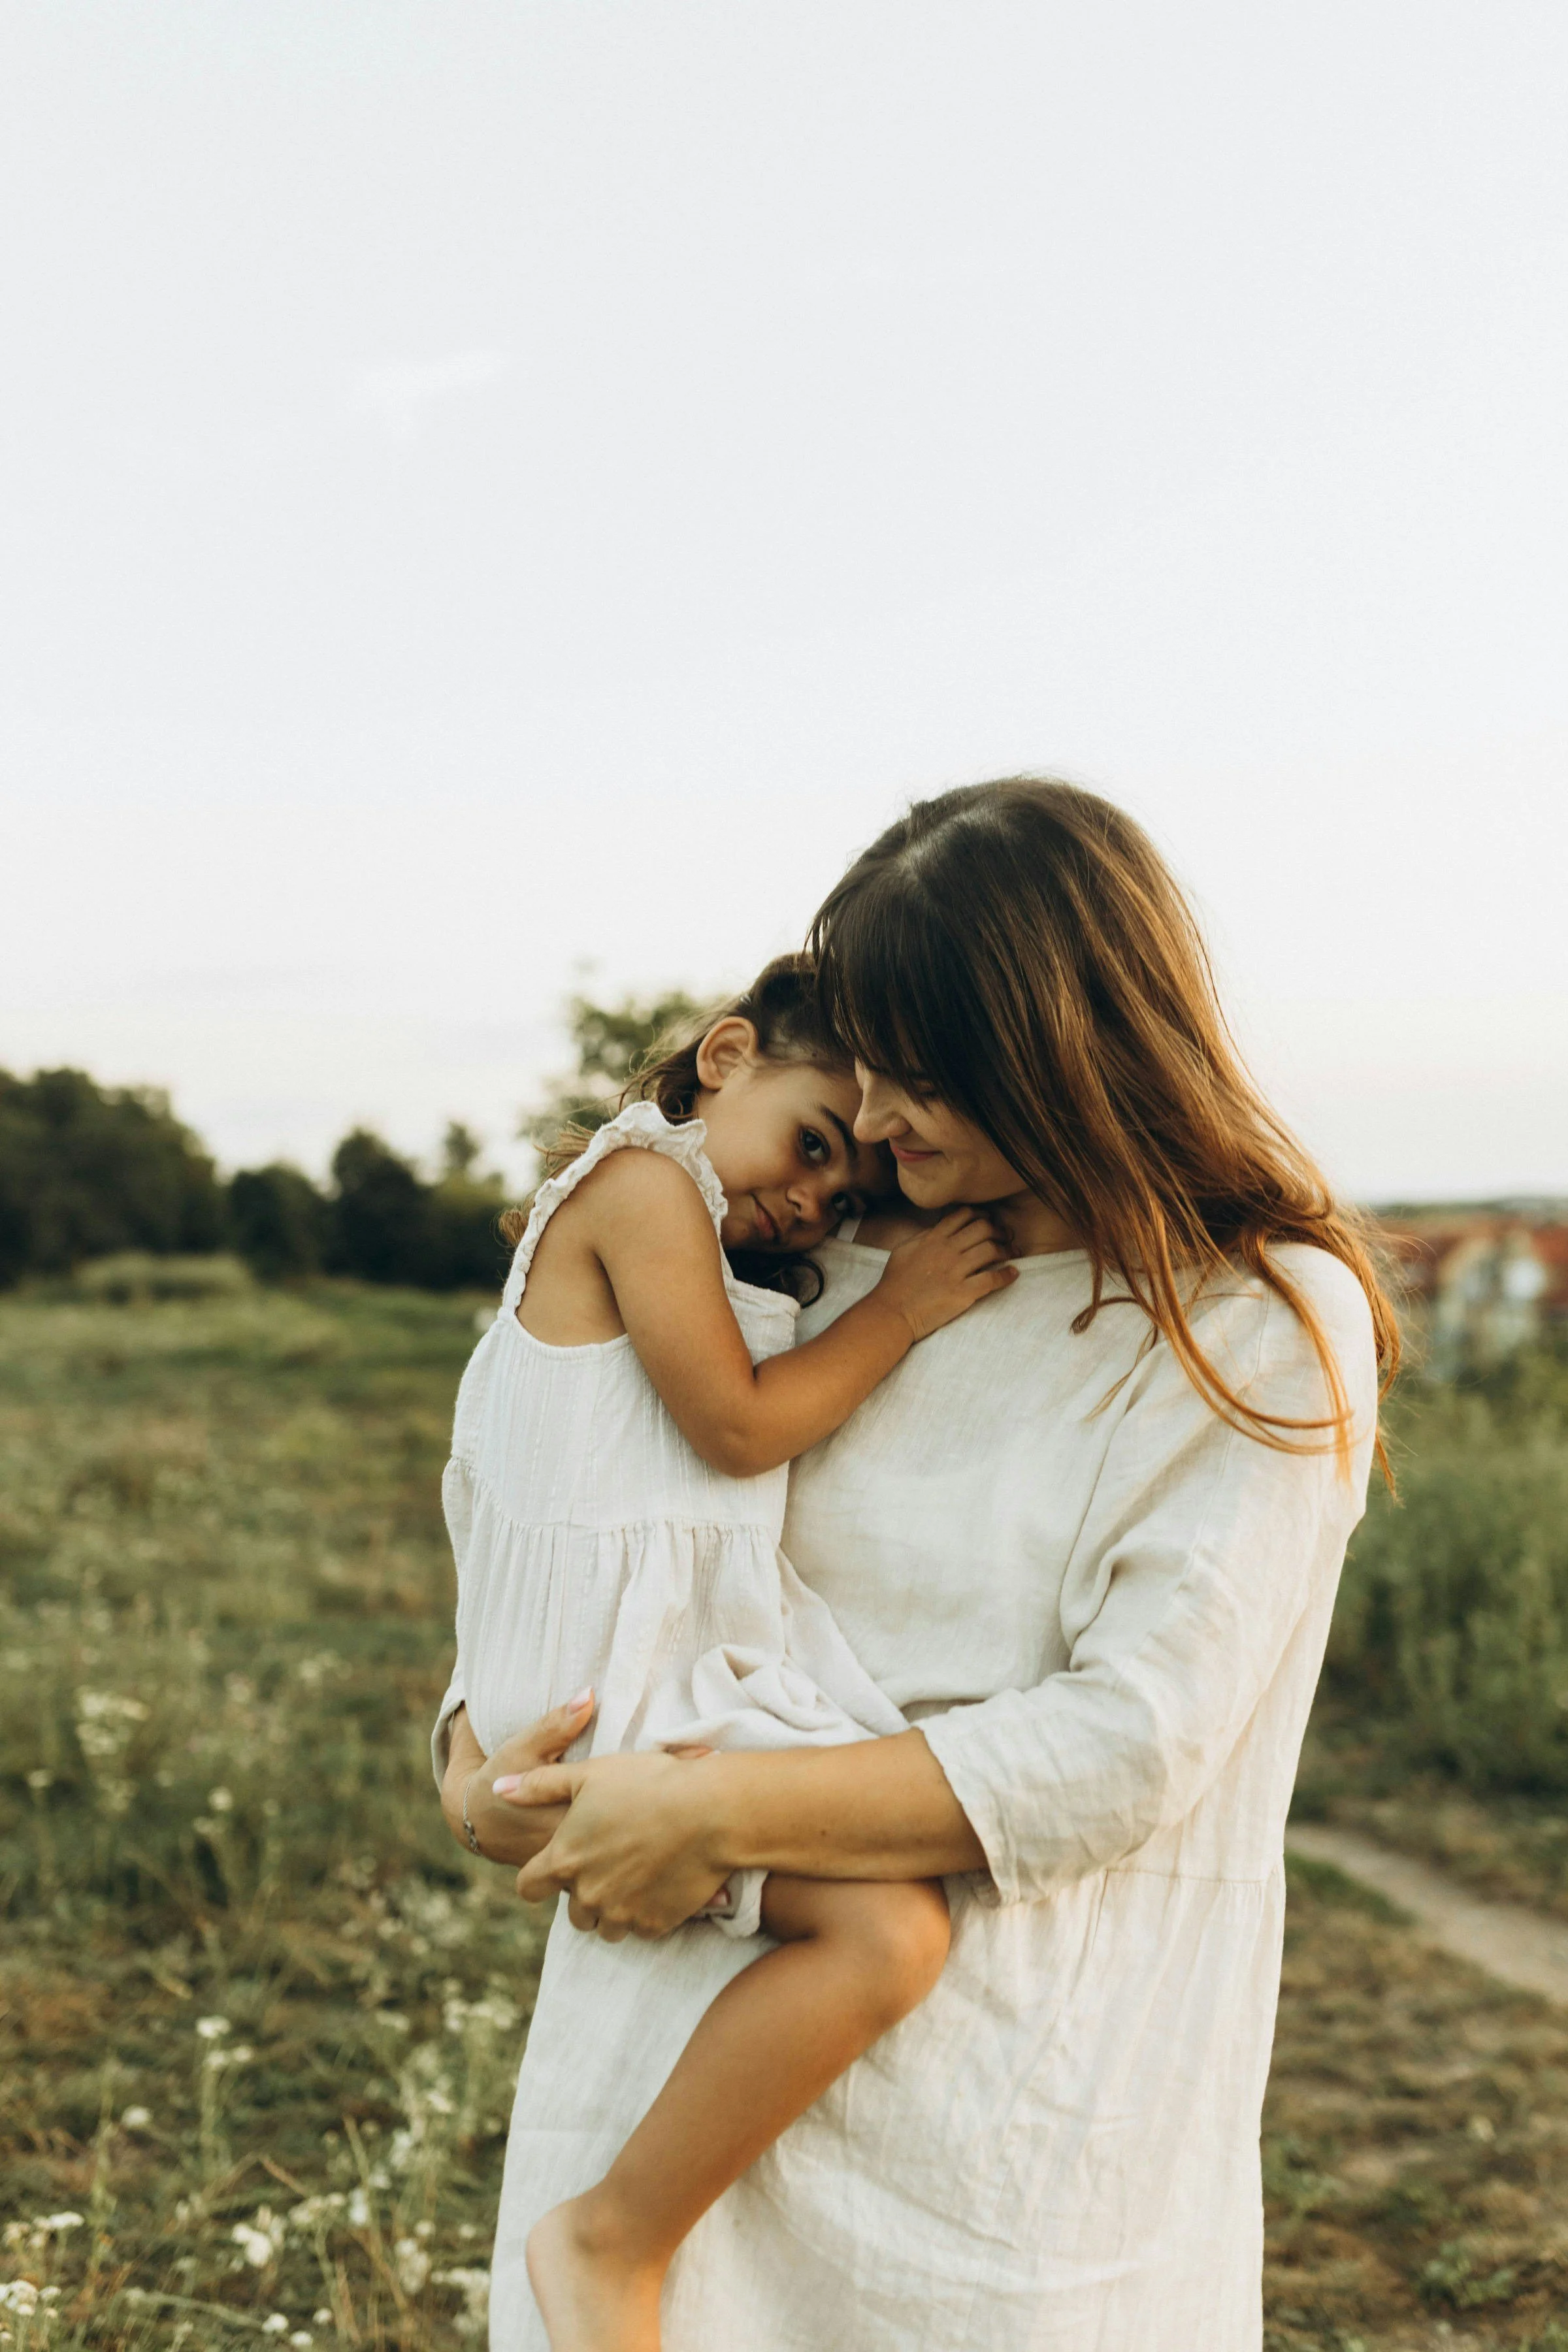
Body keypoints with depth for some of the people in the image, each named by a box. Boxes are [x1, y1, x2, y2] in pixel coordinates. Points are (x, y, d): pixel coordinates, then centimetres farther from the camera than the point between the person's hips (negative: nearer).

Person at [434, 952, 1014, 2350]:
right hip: (623, 1681, -11)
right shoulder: (646, 1182, -11)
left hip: (684, 1660, 11)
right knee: (889, 1929, -24)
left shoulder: (688, 1241, 20)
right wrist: (900, 1310, -6)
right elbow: (737, 1426, -14)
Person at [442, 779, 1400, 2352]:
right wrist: (480, 1758, -5)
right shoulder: (853, 1270, 7)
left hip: (1013, 2089, -4)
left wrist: (712, 1814, -19)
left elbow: (1132, 1747, -16)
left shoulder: (1265, 1330, -8)